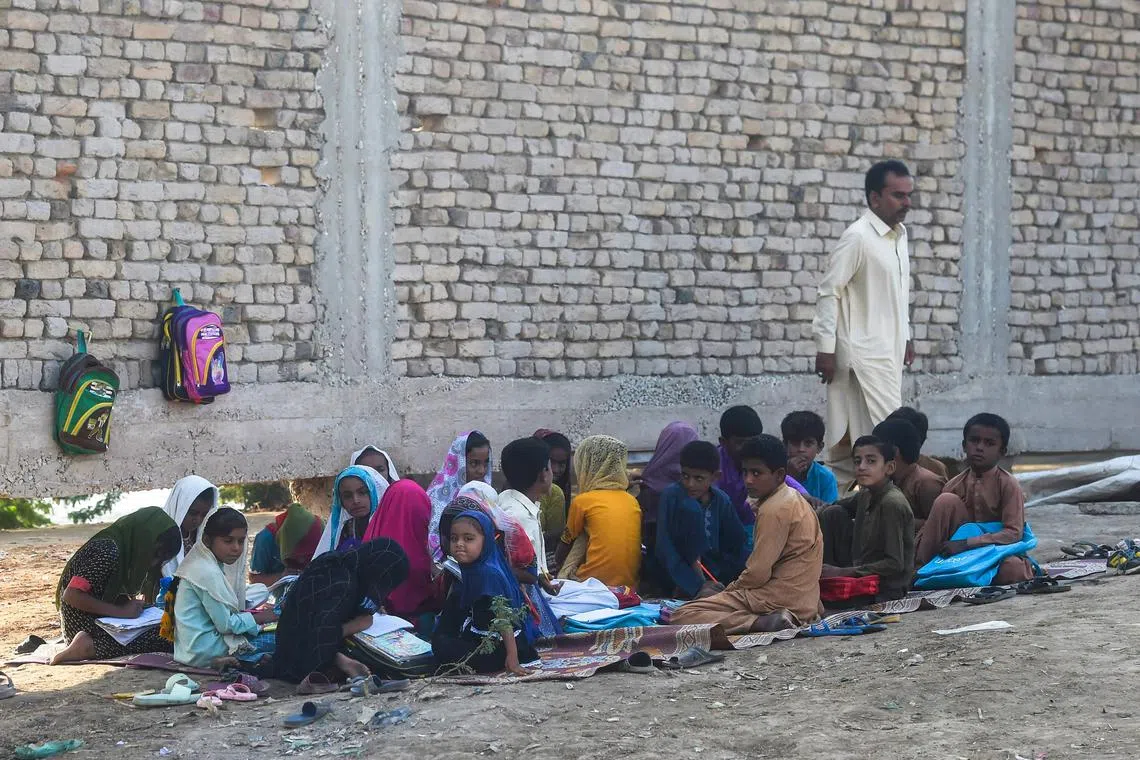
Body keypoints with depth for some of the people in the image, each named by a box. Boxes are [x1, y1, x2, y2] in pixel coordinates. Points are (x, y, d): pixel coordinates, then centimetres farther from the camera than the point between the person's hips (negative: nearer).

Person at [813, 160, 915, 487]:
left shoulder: (899, 234, 12)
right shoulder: (857, 237, -14)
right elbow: (828, 292, -14)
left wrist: (905, 336, 21)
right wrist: (825, 347, -15)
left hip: (888, 349, 8)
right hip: (863, 351, -8)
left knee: (850, 435, 12)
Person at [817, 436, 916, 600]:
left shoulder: (892, 503, -21)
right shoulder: (865, 495, 3)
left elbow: (895, 564, -24)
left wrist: (843, 572, -21)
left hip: (887, 589, -8)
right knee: (833, 513, 4)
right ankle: (826, 575, 9)